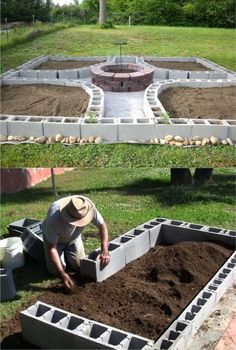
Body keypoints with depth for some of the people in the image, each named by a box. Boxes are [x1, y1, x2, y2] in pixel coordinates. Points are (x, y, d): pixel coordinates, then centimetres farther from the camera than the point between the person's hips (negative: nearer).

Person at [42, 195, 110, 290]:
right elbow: (51, 248, -35)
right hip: (53, 237, -3)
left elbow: (102, 225, -20)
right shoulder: (54, 218, -43)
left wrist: (105, 251, -31)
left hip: (74, 237, 3)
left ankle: (66, 252, 24)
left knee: (79, 266, -5)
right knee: (55, 271, -11)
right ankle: (62, 253, 20)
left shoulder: (88, 208, -35)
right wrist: (62, 274, -40)